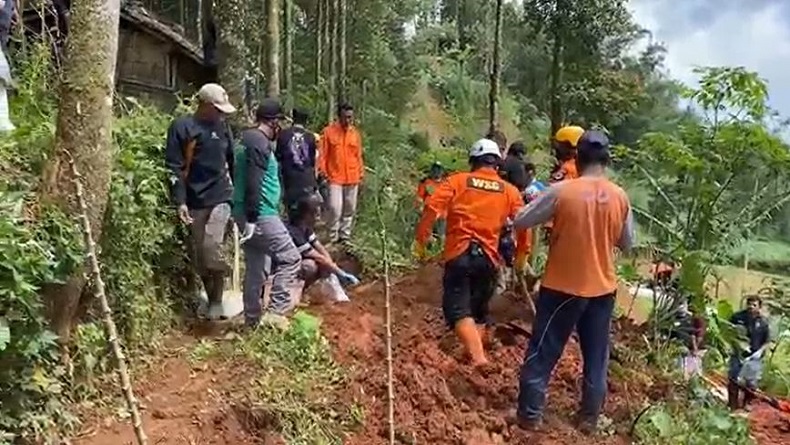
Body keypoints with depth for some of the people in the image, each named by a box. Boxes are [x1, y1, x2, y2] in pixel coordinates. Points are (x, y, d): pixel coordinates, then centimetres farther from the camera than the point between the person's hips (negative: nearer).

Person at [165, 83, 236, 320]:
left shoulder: (222, 127, 8)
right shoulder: (181, 127, -3)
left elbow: (233, 161, 16)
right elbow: (174, 167, -6)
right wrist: (180, 201, -13)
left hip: (220, 197, 0)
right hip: (194, 201, 0)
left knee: (212, 247, -15)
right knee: (200, 255, 7)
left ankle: (217, 301, 0)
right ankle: (211, 299, 23)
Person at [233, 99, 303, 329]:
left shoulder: (249, 140, 18)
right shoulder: (260, 143, -14)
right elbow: (253, 184, -23)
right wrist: (252, 218, -25)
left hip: (251, 215, 10)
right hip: (260, 215, -10)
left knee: (256, 268, 14)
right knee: (291, 259, -4)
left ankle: (253, 319, 21)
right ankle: (276, 311, -5)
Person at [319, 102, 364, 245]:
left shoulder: (355, 133, 7)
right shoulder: (329, 131, -3)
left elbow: (359, 155, 13)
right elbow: (323, 154, -1)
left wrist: (361, 173, 10)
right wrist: (323, 173, -6)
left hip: (352, 178, 4)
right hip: (335, 177, -4)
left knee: (350, 209, 9)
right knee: (335, 208, -10)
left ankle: (345, 235, 21)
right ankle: (333, 237, 4)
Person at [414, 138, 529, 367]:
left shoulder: (457, 181, 2)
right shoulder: (510, 191, 9)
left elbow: (431, 208, -9)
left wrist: (420, 238, 1)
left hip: (459, 255, -3)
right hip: (488, 258, 3)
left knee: (458, 309, -6)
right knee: (479, 311, 20)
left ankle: (477, 356, -23)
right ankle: (474, 352, 29)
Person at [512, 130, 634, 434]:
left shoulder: (561, 191, -15)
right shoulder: (620, 197, -3)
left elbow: (519, 222, -9)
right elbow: (627, 244, 7)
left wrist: (549, 212, 7)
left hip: (563, 287, -3)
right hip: (602, 288, 4)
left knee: (543, 353, 8)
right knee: (596, 357, 16)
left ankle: (530, 414, 15)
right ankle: (590, 418, 27)